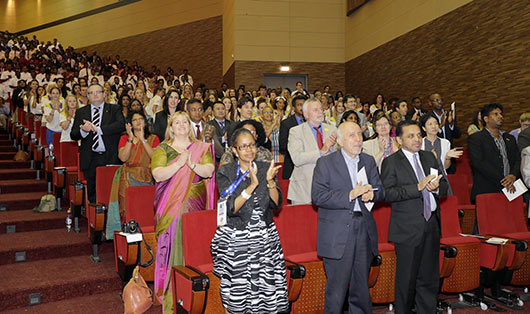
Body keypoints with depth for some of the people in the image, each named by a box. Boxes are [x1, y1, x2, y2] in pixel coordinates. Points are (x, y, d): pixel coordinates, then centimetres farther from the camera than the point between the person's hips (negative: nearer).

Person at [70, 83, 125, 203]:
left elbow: (121, 125, -12)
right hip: (90, 160, 2)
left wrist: (98, 129, -17)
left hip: (110, 158, -2)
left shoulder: (114, 109, 7)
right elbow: (73, 135, 8)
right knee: (92, 195, 6)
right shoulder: (81, 112, 14)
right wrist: (83, 130, -14)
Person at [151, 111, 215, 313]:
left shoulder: (201, 148, 12)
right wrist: (179, 163, -19)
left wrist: (193, 164, -19)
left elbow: (209, 171, -1)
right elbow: (158, 175, -8)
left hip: (196, 206, 2)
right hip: (171, 208, -1)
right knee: (172, 246, -4)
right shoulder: (162, 149, 6)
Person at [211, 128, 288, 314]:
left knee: (267, 290, -1)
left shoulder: (266, 168, 6)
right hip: (236, 241, -2)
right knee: (236, 292, 1)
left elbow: (276, 204, 0)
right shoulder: (225, 173, -3)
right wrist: (252, 185, -23)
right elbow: (231, 209, -13)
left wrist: (270, 181, -17)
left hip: (265, 239, 3)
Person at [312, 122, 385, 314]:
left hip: (364, 231, 5)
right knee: (336, 289, 1)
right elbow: (318, 196, -13)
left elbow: (381, 191, 11)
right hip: (337, 235, -4)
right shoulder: (325, 163, -4)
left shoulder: (369, 161, 12)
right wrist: (350, 195, -21)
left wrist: (372, 194, -12)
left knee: (361, 287, 15)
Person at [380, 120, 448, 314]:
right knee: (407, 279, 5)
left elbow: (444, 187, 13)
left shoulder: (430, 157, 14)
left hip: (432, 226, 5)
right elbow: (388, 193, -16)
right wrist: (418, 187, -22)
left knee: (430, 278, 13)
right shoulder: (391, 162, -5)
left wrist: (436, 187, -10)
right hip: (408, 229, -5)